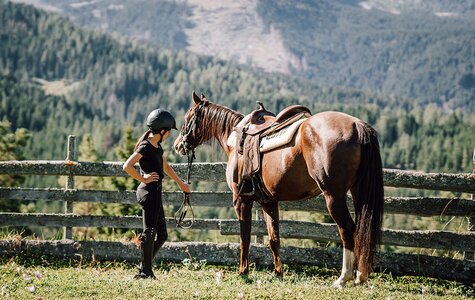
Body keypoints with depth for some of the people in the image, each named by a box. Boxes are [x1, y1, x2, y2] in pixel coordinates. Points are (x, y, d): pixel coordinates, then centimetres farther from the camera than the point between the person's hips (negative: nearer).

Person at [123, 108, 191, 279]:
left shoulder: (157, 146, 15)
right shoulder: (145, 147, -14)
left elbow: (165, 166, 31)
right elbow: (127, 166, -25)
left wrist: (180, 183, 38)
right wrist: (143, 179, -17)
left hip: (155, 193, 10)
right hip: (149, 192, -10)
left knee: (162, 235, 11)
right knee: (150, 232, -5)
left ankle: (145, 270, 15)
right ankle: (146, 272, 1)